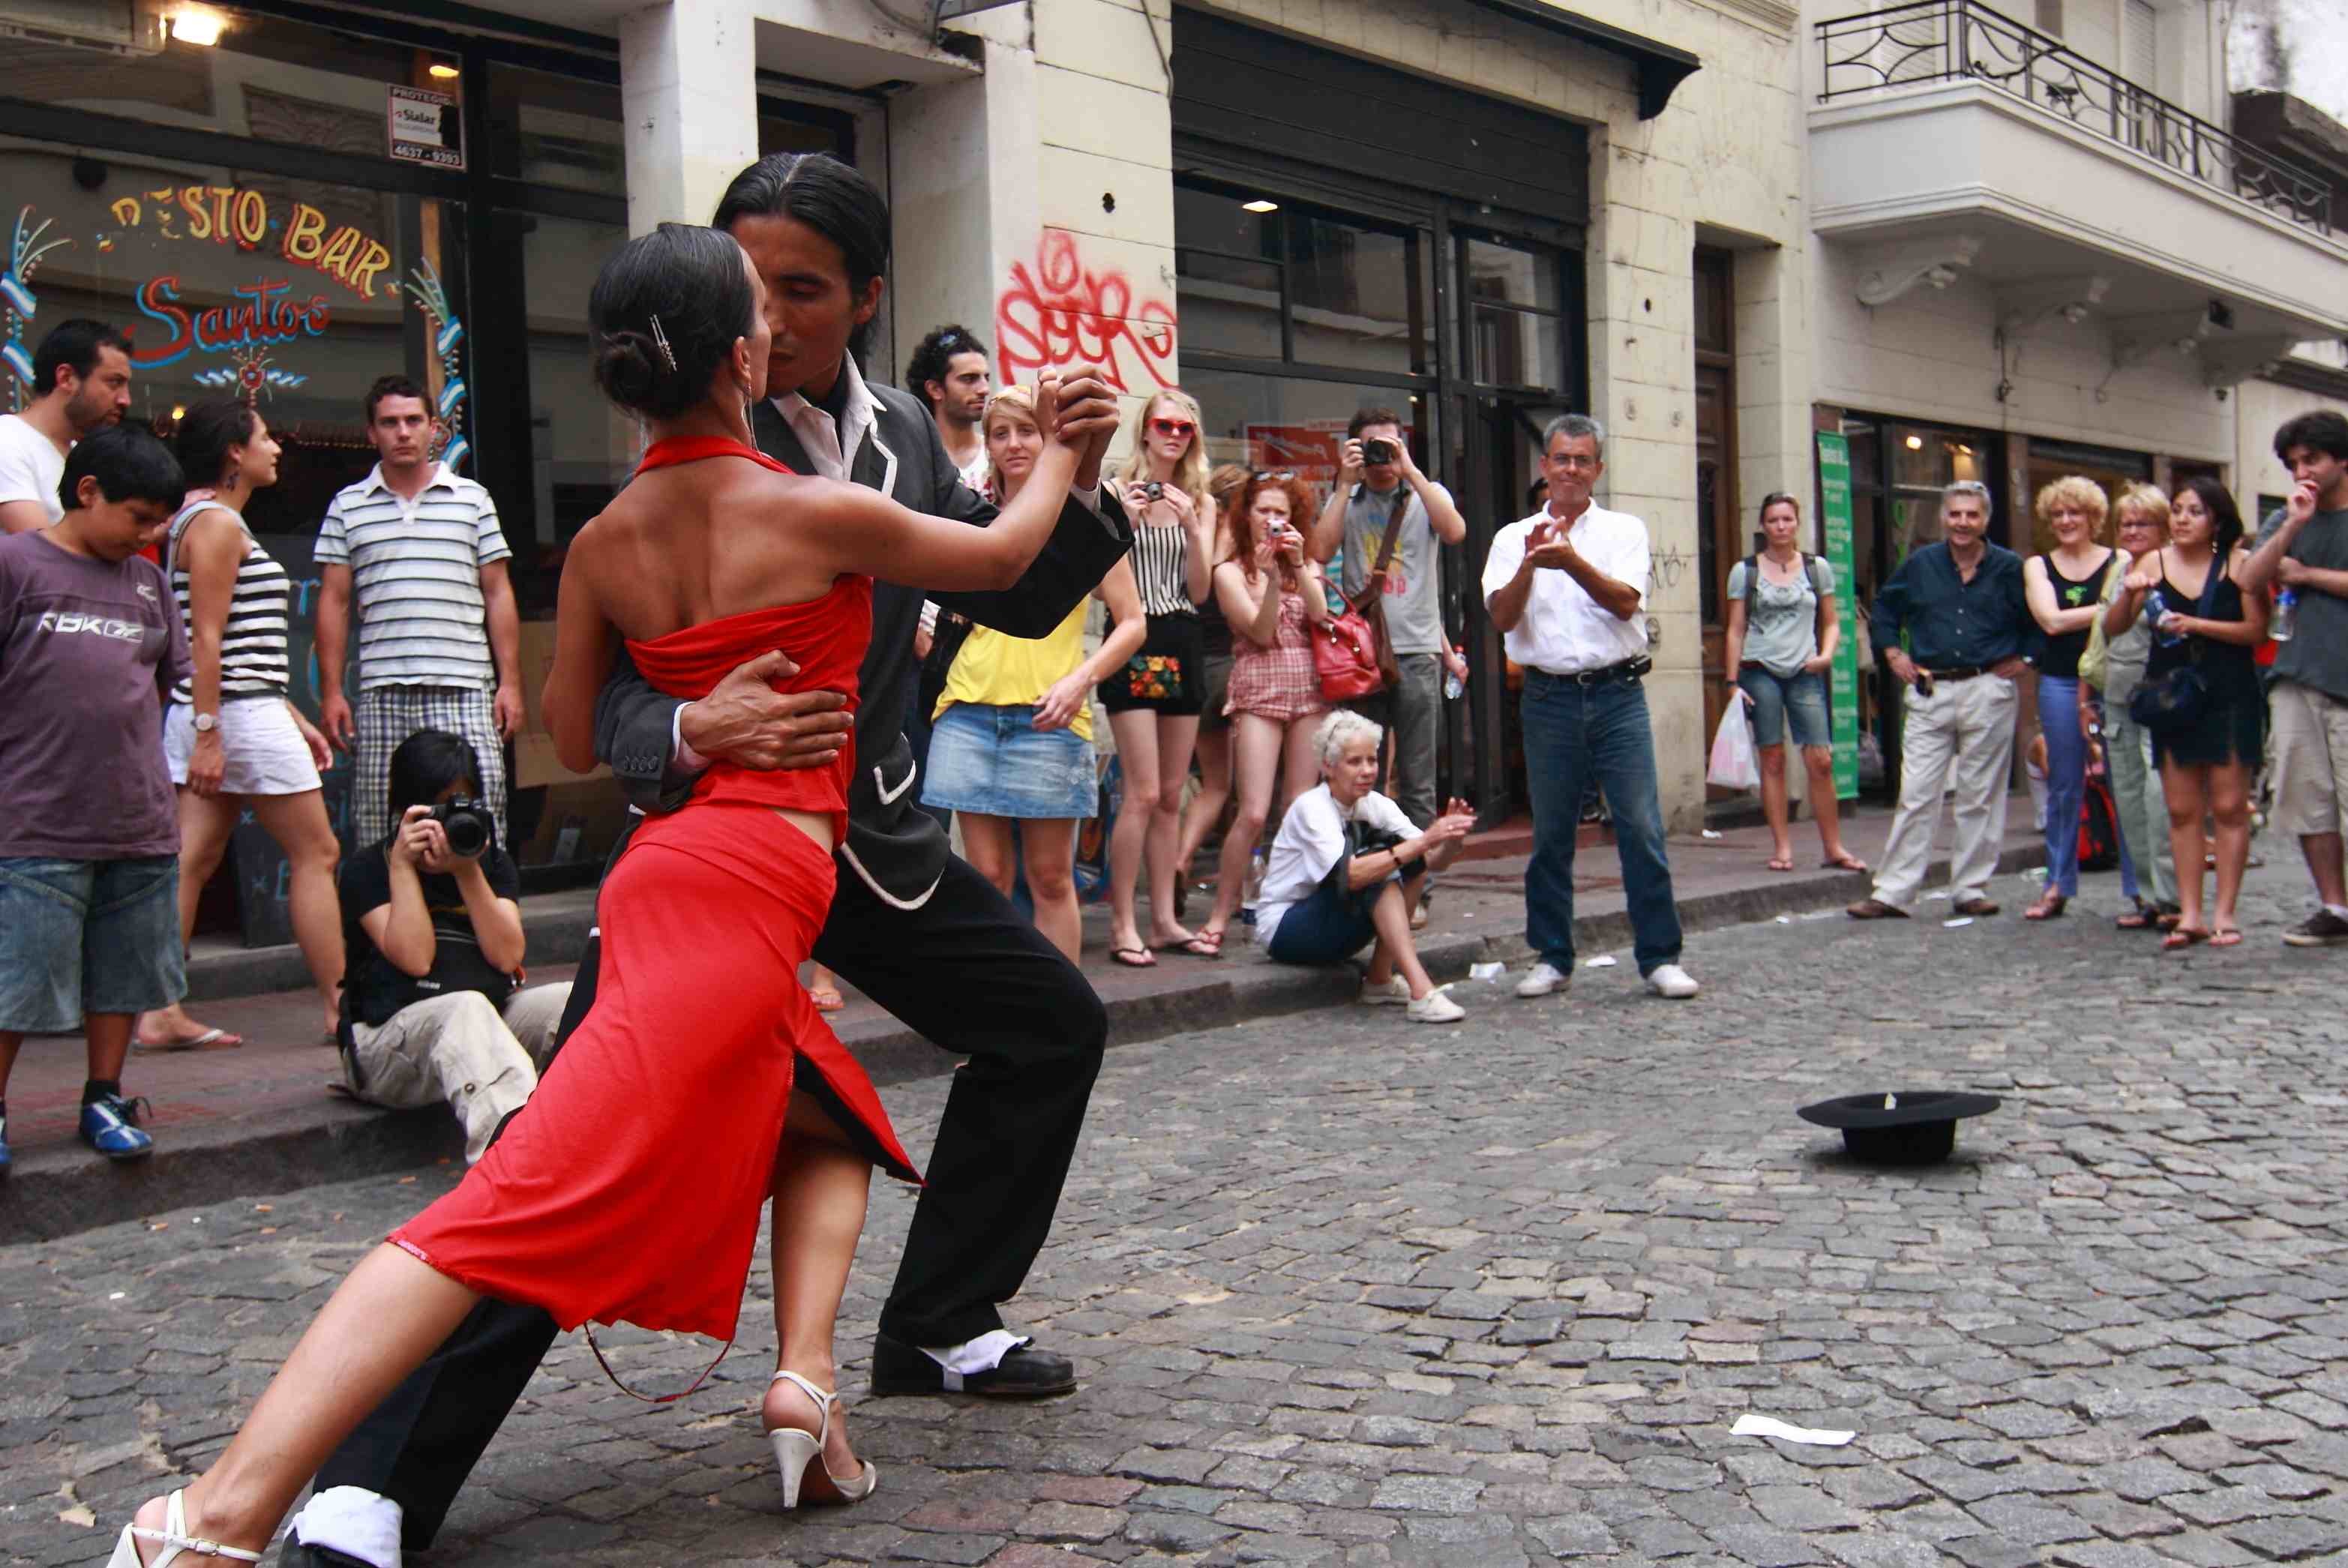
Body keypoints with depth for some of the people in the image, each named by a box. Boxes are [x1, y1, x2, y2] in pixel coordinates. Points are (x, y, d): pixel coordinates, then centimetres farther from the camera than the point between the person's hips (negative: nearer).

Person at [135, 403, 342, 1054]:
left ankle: (160, 1013, 4)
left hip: (208, 717, 10)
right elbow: (206, 639, -17)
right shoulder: (217, 523, -10)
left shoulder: (215, 523, 21)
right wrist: (208, 734, -21)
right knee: (316, 854, -2)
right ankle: (338, 1006, 2)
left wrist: (296, 720, 22)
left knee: (191, 863, 5)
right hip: (239, 715, -10)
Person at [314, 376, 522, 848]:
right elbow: (333, 602, 12)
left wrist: (510, 683, 3)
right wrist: (331, 692, 4)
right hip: (381, 693, 1)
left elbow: (498, 595, 10)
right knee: (377, 824, 0)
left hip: (464, 689, -1)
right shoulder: (347, 507, 12)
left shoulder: (473, 499, 11)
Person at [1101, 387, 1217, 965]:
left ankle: (1164, 919, 13)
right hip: (1134, 641, -5)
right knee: (1144, 792, -12)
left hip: (1183, 645, 5)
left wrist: (1191, 526, -9)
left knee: (1172, 795, 8)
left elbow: (1200, 591, 3)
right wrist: (1122, 523, -18)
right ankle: (1122, 924, -5)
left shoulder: (1201, 502, 12)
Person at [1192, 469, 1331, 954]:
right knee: (1254, 813, -13)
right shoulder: (1231, 572, 5)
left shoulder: (1306, 566, 16)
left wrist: (1298, 564, -12)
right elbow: (1261, 632, -5)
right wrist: (1271, 577, -16)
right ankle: (1220, 917, -6)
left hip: (1309, 689, 4)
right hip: (1259, 691, -4)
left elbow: (1319, 614, -2)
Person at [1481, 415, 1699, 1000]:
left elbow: (1625, 602, -7)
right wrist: (1530, 563, -19)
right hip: (1549, 697, 1)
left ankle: (1660, 957, 2)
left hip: (1617, 693, -1)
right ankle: (1552, 958, 15)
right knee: (1550, 836, 5)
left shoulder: (1624, 530, 8)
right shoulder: (1514, 537, 10)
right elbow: (1503, 617, -3)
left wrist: (1572, 562, -22)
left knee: (1642, 828, -5)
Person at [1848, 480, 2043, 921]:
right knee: (1915, 795, 0)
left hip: (1988, 692, -1)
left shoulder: (2009, 568, 2)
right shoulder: (1920, 565, 6)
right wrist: (1892, 653, 11)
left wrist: (2024, 658, 2)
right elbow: (1884, 607, 20)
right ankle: (1892, 893, 2)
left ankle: (1972, 890, 13)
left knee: (1980, 797, 4)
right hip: (1929, 692, 1)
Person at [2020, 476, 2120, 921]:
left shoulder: (2119, 562, 6)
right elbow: (2051, 620, -3)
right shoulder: (2038, 567, 11)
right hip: (2060, 684, 2)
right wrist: (2107, 609, -8)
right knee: (2064, 787, 6)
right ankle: (2057, 887, 12)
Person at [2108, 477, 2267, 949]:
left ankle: (2225, 913, 4)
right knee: (2181, 811, 3)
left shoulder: (2238, 563, -2)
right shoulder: (2155, 563, 5)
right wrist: (2127, 595, -14)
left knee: (2229, 807, -1)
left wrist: (2195, 624, -16)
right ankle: (2189, 915, 5)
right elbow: (2112, 629, 5)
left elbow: (2257, 630, -9)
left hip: (2229, 698, -3)